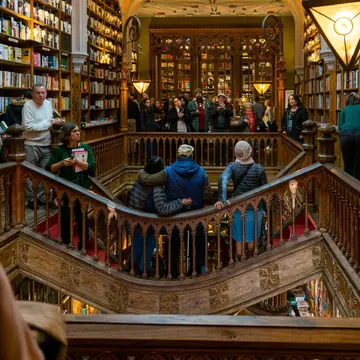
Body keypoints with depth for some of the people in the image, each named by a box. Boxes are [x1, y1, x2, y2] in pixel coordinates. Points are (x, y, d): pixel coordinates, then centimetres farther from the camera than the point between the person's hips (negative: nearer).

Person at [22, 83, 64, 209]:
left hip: (46, 145, 6)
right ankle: (31, 199, 12)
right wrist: (49, 123, -20)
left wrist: (55, 121, -2)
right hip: (32, 145, -6)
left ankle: (39, 197, 23)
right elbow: (28, 126, -24)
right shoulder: (28, 106, -15)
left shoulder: (48, 103, 7)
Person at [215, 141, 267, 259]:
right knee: (251, 237, 19)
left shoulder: (232, 167, -11)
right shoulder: (259, 169, -10)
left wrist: (222, 200, -38)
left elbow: (222, 180, -30)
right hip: (255, 207, 0)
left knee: (238, 238, 14)